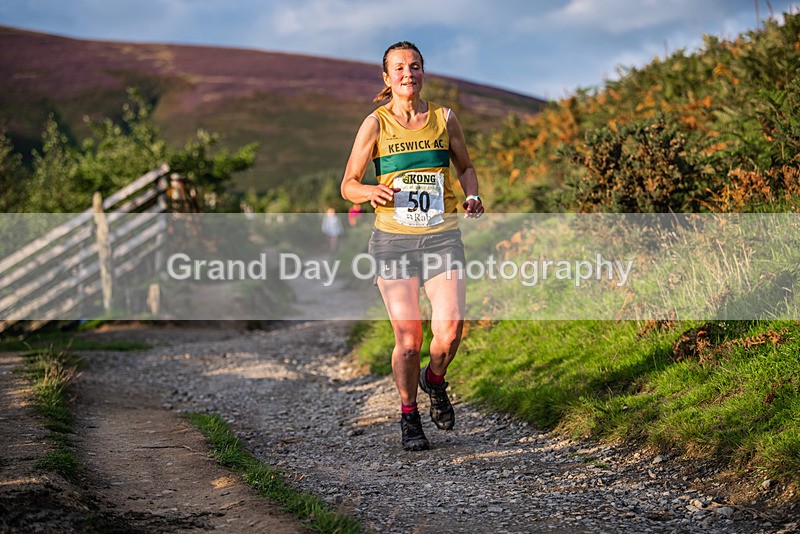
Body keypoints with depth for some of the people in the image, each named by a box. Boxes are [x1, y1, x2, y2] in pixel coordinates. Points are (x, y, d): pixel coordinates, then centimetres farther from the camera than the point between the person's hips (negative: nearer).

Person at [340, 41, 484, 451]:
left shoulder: (444, 118, 6)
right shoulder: (375, 125, 0)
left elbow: (465, 166, 21)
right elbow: (348, 185, 3)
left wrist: (472, 196, 0)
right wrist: (372, 192, -19)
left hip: (442, 237, 2)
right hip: (394, 238, -1)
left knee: (449, 332, -13)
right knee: (408, 338, -5)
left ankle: (434, 380, 21)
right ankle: (409, 417, 18)